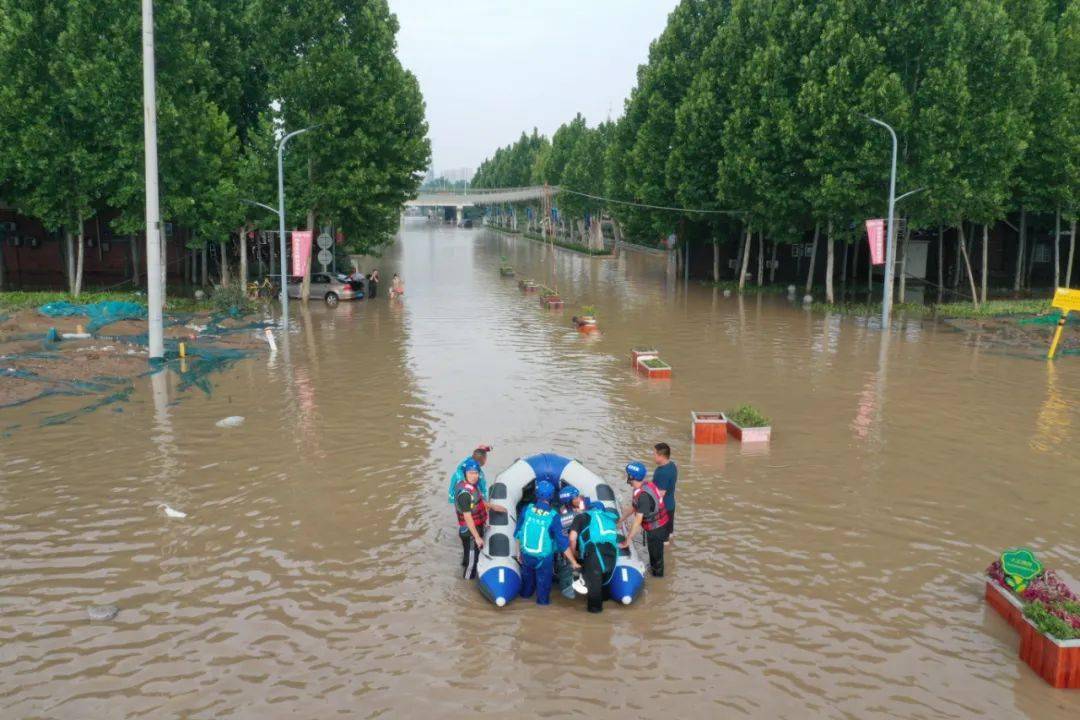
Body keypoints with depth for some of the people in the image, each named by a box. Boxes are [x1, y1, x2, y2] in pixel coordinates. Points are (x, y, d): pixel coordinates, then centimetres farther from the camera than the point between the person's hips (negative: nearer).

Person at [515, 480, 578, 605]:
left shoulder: (527, 510, -16)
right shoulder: (553, 517, -24)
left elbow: (518, 533, -3)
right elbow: (563, 543, -21)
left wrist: (519, 552, 13)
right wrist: (574, 563, -13)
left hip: (526, 554, 3)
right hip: (544, 557, -3)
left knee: (527, 575, 31)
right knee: (543, 579, 24)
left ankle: (526, 593, 55)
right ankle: (543, 600, 43)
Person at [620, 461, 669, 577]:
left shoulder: (643, 495, -35)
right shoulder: (646, 485, -5)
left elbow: (638, 520, -33)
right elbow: (633, 507, 8)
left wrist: (629, 539, -27)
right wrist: (619, 520, 13)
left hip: (656, 528, -8)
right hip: (659, 524, 8)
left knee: (655, 551, 15)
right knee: (653, 548, 30)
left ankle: (657, 573, 36)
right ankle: (653, 566, 52)